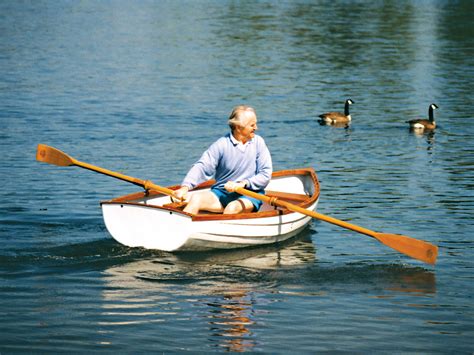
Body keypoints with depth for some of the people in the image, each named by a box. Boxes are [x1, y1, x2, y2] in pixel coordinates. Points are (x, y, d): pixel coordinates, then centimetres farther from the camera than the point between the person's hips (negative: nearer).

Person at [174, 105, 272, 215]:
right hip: (221, 193, 1)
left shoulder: (258, 142, 1)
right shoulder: (221, 144, -3)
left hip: (250, 195, -1)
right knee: (196, 198, -25)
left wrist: (244, 183, -17)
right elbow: (202, 167, -11)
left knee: (232, 208, -33)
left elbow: (265, 175, -1)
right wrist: (185, 187, -28)